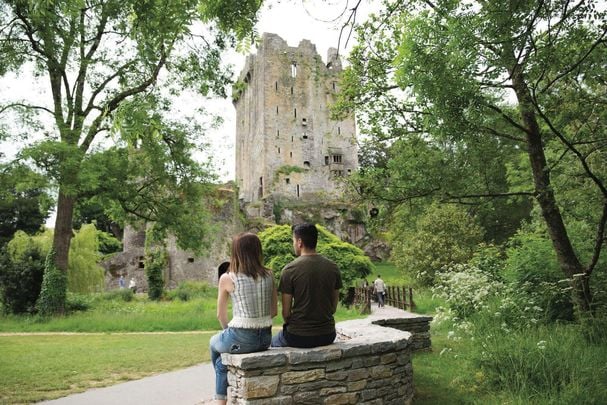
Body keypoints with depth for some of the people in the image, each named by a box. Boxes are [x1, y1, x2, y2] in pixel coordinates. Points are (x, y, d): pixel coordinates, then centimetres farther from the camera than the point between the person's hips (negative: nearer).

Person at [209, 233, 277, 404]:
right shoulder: (269, 275, 1)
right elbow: (273, 311, 5)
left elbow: (221, 315, 1)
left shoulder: (227, 279, -9)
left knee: (214, 343, 33)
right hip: (265, 339, 4)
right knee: (222, 363, 31)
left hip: (241, 339, -4)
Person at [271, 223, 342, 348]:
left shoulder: (289, 270, -13)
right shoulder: (333, 267, 0)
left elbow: (286, 312, -9)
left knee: (274, 342, 28)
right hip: (327, 336, 5)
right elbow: (333, 307, 6)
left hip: (299, 337, -4)